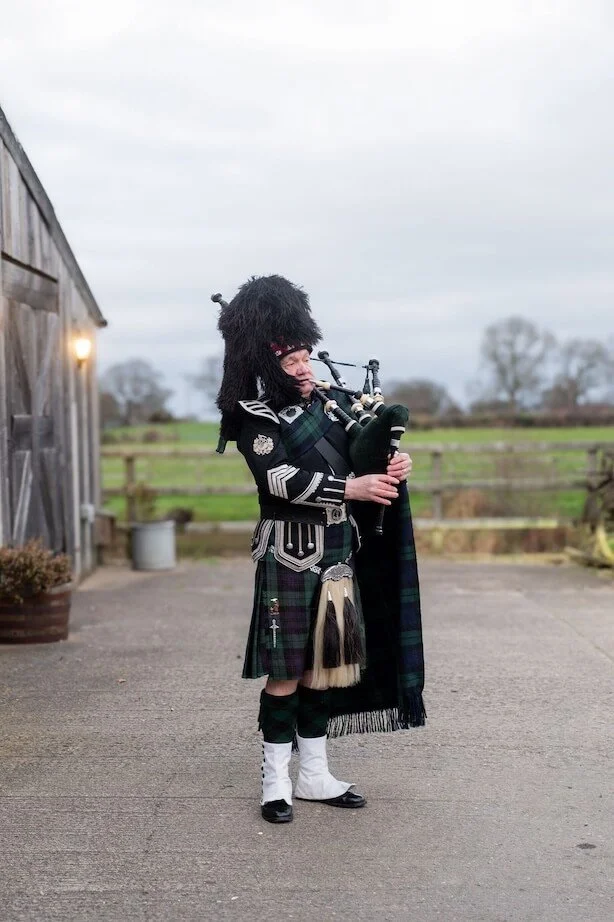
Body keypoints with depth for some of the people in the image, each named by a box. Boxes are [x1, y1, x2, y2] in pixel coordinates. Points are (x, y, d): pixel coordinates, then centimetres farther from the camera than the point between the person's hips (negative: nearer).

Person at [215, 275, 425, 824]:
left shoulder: (323, 403, 13)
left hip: (338, 551, 7)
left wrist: (393, 464, -5)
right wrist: (352, 488, -20)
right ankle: (276, 781, 10)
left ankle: (314, 774, 22)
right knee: (286, 670, -2)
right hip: (291, 555, -7)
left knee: (327, 664, 11)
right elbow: (281, 479, -19)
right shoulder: (255, 415, -7)